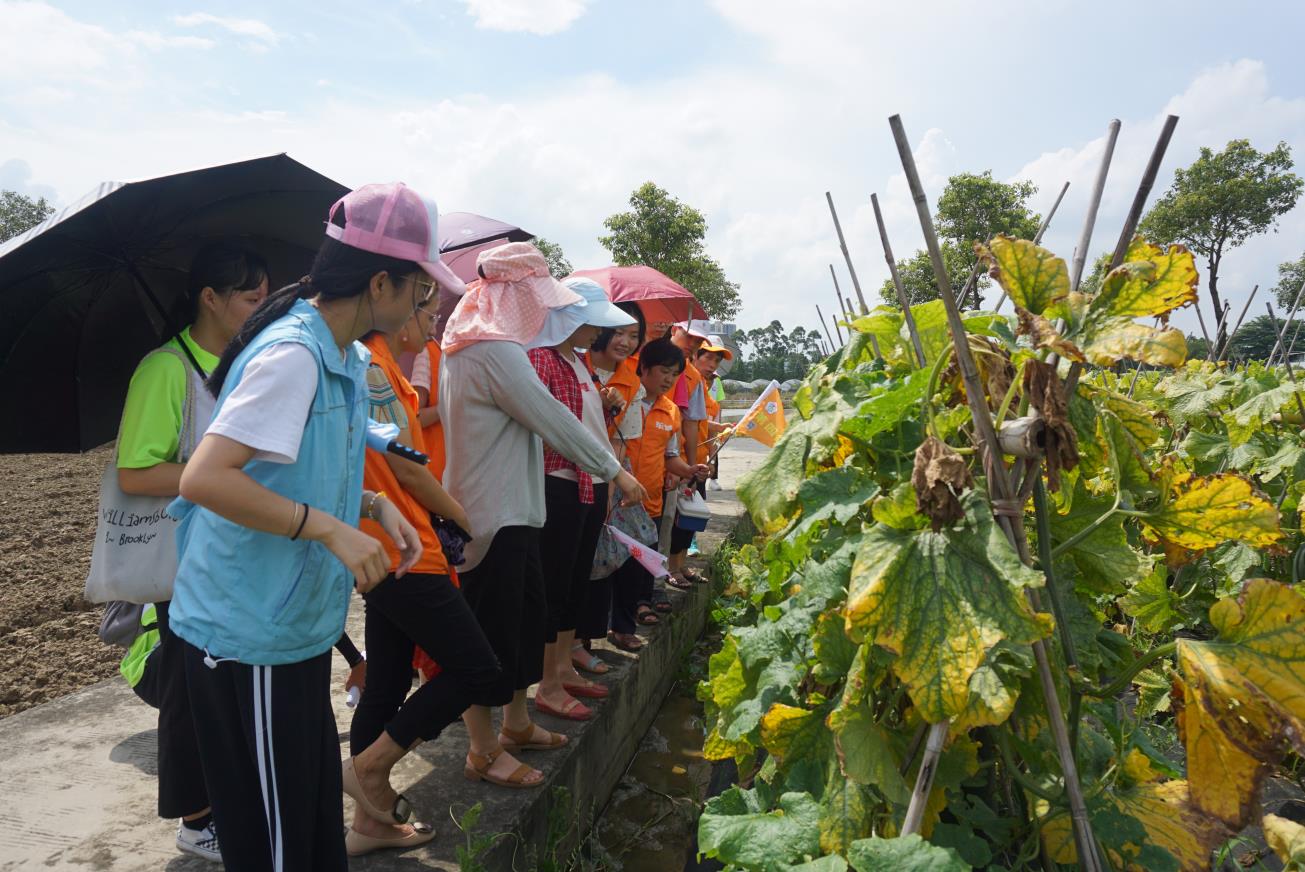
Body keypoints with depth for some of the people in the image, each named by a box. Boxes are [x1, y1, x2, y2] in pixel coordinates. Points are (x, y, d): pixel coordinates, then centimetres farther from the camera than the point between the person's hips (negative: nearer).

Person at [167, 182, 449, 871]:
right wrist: (329, 528, -27)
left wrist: (372, 505, 1)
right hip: (250, 637, -9)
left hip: (295, 626, 9)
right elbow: (202, 478, -29)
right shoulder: (292, 354, -22)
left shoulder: (343, 357, 9)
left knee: (315, 813, 21)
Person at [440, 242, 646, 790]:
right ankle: (483, 752, 16)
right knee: (492, 627, 1)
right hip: (494, 512, -10)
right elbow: (554, 419, -18)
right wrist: (615, 470, -9)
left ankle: (516, 723, 35)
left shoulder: (470, 344, 14)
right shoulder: (496, 351, -19)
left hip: (509, 506, 10)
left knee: (526, 614, 19)